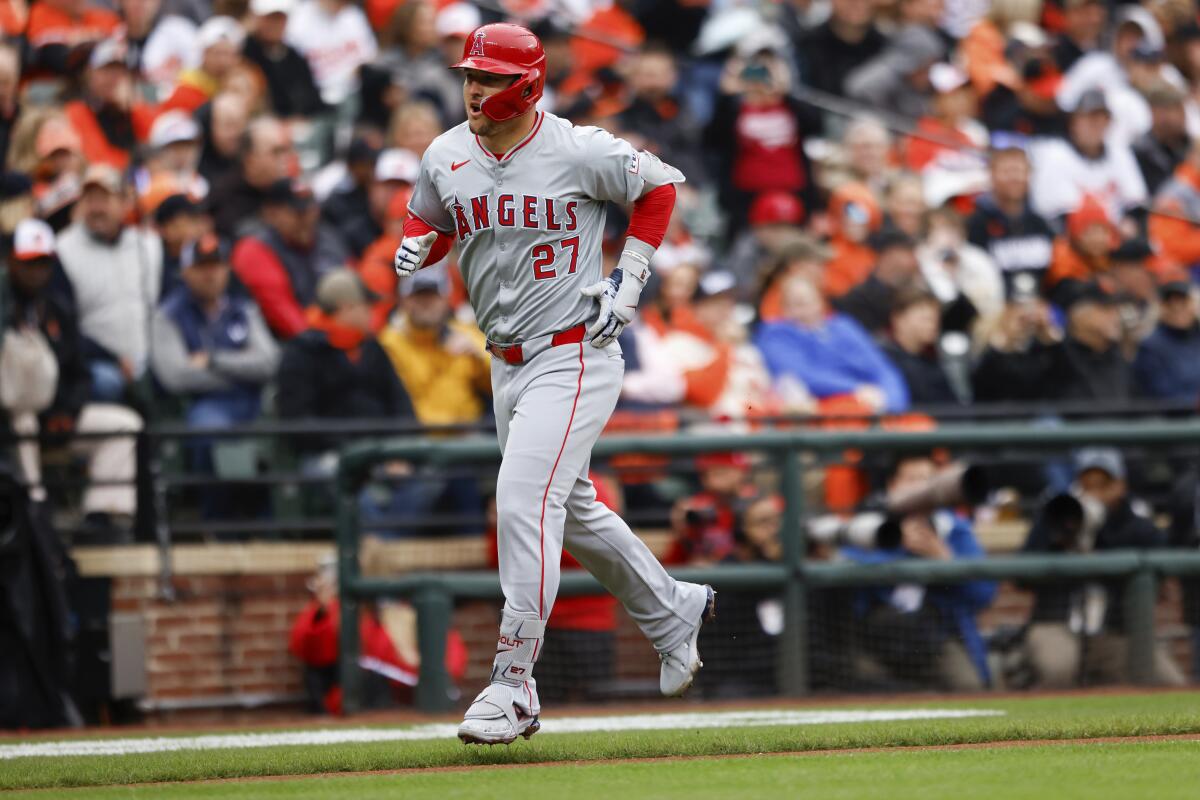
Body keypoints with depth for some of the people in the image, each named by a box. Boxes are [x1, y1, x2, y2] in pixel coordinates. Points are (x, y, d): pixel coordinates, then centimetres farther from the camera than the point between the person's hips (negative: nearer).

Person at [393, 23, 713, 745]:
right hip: (508, 361, 7)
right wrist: (415, 248, -5)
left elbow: (660, 186, 0)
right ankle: (672, 611, 42)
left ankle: (514, 685, -18)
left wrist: (630, 279, -6)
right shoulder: (445, 158, 1)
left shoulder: (579, 152, -14)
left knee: (523, 497, -19)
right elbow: (428, 222, 19)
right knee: (571, 508, 19)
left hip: (576, 354, -7)